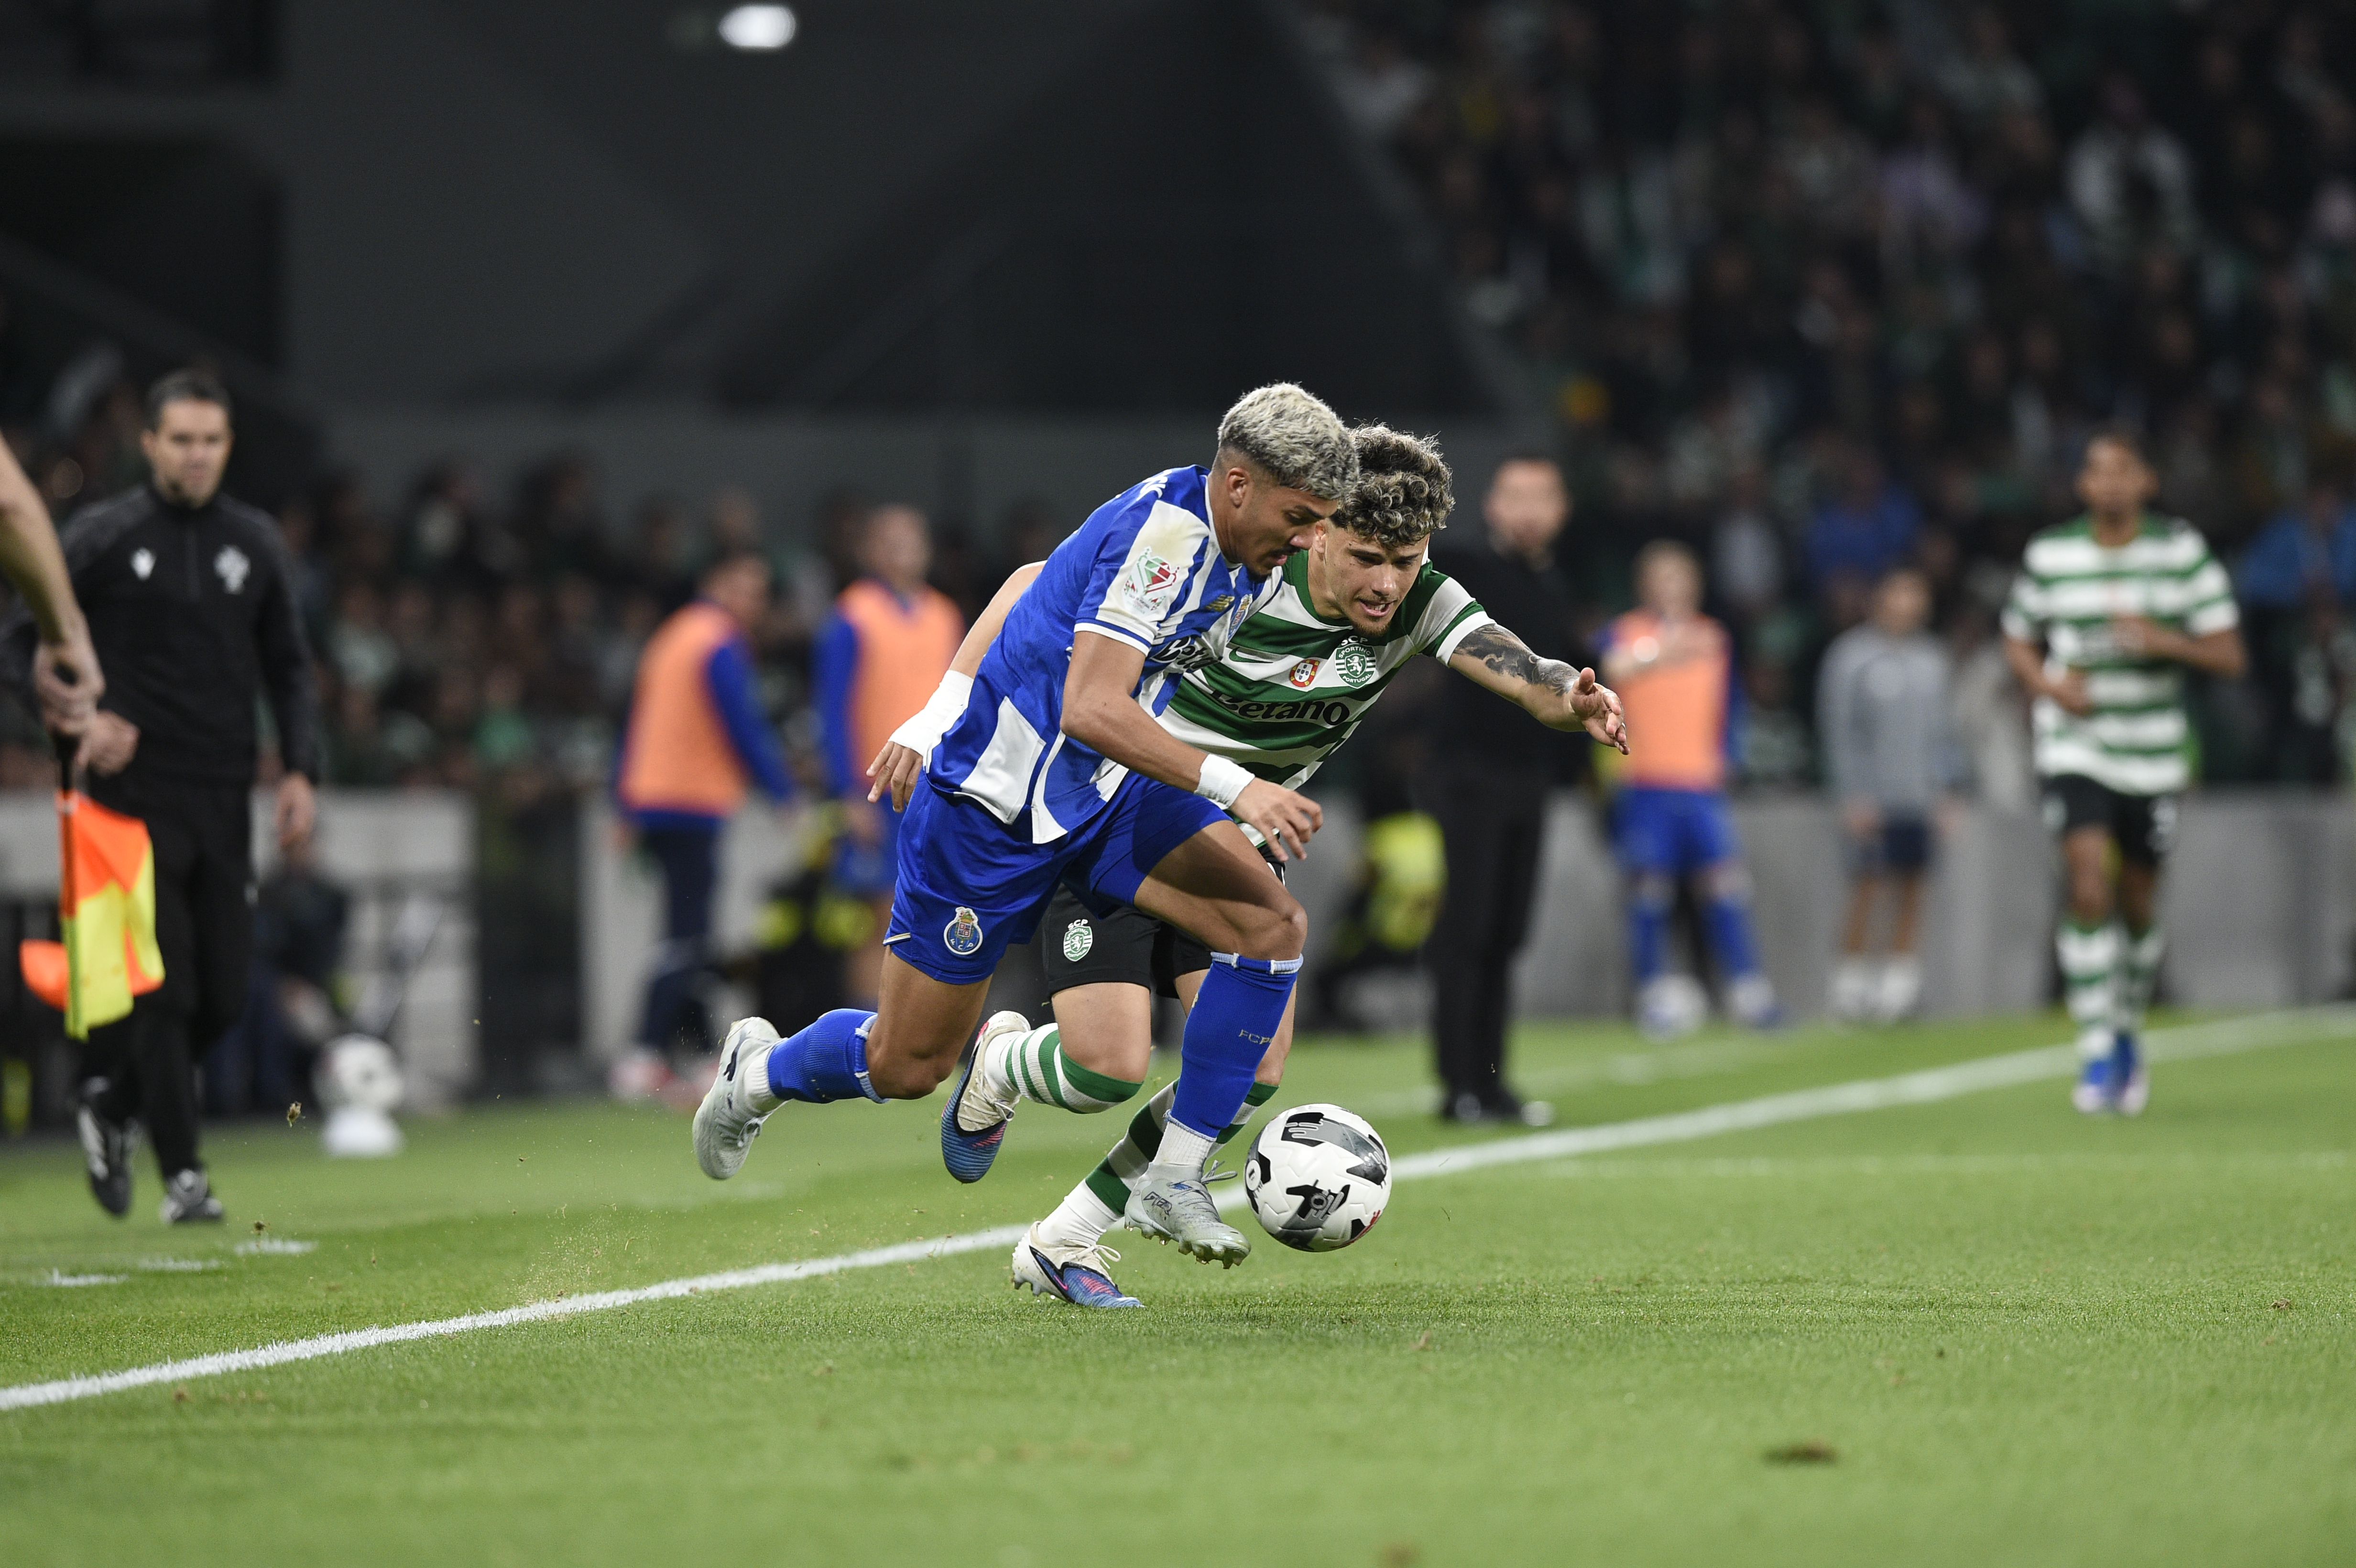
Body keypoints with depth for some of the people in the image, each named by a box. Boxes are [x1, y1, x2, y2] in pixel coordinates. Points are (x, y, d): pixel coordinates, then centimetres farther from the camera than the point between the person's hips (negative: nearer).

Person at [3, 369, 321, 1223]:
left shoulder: (255, 542, 10)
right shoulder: (101, 537, -2)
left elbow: (288, 665, 15)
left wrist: (299, 770, 4)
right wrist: (81, 714, -14)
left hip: (224, 798, 4)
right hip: (135, 790, -4)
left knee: (224, 992, 3)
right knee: (163, 986, -9)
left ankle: (113, 1102, 27)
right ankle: (182, 1175, -5)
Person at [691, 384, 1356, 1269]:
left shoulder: (1248, 560, 2)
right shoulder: (1162, 532, -27)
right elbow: (1091, 711, -35)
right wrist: (1233, 787, -37)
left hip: (1109, 795, 8)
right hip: (995, 806, -8)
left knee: (1272, 926, -13)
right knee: (908, 1066, 3)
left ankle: (1173, 1182, -7)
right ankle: (761, 1073, 37)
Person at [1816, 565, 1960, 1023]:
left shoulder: (1931, 658, 12)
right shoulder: (1851, 655, -4)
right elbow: (1839, 730, -5)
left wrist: (1945, 785, 11)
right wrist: (1854, 796, -11)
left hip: (1919, 796, 5)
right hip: (1872, 796, -5)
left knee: (1910, 886, 5)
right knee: (1867, 887, -8)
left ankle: (1900, 978, 11)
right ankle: (1851, 977, 2)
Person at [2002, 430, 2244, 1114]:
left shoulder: (2183, 551, -3)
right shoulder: (2049, 555, -1)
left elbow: (2230, 657, -3)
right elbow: (2019, 642, 13)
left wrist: (2164, 641, -21)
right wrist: (2048, 685, -8)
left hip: (2153, 751, 1)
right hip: (2075, 746, -1)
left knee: (2138, 901, 10)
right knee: (2089, 882, -19)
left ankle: (2127, 1037, 35)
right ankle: (2097, 1055, -14)